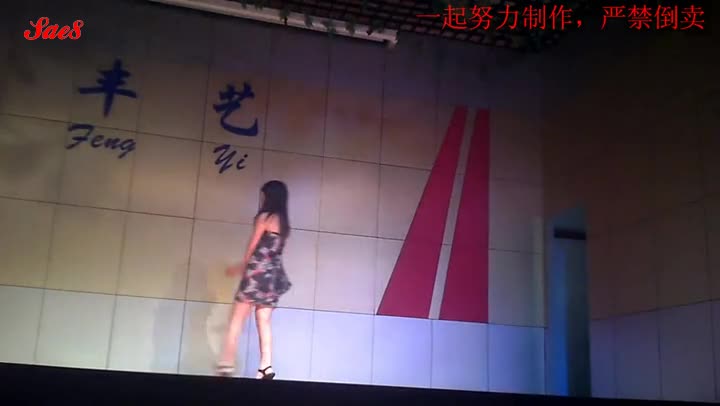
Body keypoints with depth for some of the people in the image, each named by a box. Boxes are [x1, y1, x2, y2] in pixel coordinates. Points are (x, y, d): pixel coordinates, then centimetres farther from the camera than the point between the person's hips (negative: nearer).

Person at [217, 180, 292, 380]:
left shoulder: (265, 217, -6)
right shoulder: (284, 223, 15)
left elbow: (253, 247, 1)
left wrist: (242, 266, 19)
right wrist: (244, 266, 24)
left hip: (258, 272, -7)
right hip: (273, 274, 7)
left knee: (237, 318, -1)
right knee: (264, 322, 4)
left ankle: (227, 363, -2)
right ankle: (266, 366, -4)